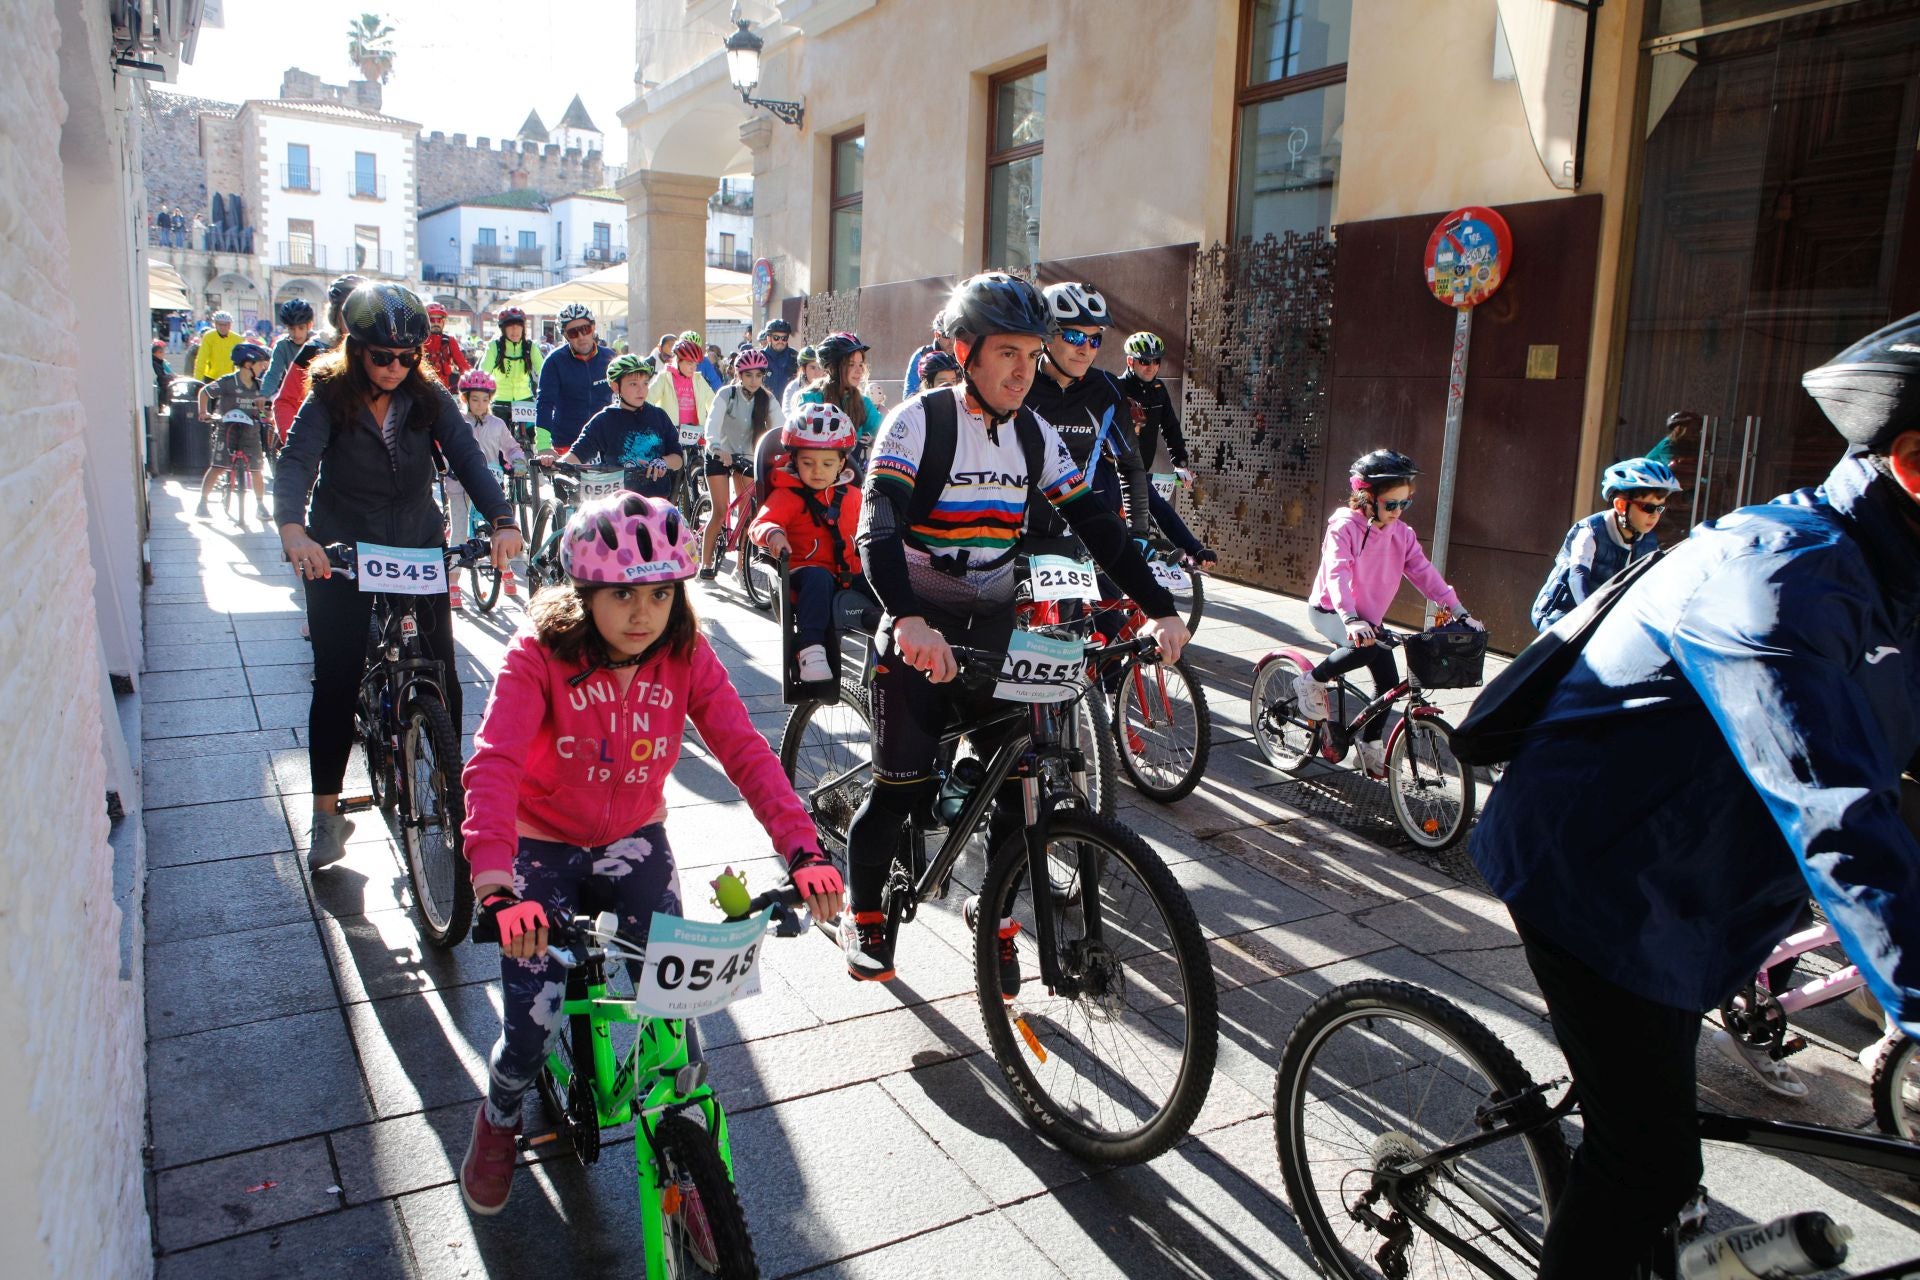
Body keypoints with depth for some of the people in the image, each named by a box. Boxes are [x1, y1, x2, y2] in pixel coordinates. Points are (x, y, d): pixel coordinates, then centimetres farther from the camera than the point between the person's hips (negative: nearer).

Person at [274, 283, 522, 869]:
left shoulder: (428, 399, -4)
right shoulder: (330, 400, -10)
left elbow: (467, 457, -16)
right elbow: (295, 463, -24)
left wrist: (502, 520, -35)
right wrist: (293, 529, -44)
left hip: (420, 548, 2)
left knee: (440, 673, 0)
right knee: (336, 681, -2)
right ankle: (327, 813, 10)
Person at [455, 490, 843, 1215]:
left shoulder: (685, 654, -14)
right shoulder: (541, 653, -23)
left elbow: (745, 750, -22)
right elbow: (493, 765, -34)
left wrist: (802, 849, -36)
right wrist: (496, 886, -50)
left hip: (633, 842, 2)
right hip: (542, 847, -2)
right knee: (531, 1026, -8)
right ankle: (499, 1121, 29)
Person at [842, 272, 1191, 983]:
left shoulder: (1035, 435, 4)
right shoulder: (919, 422, -12)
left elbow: (1095, 522, 3)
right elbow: (877, 528, -25)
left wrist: (1159, 608, -8)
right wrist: (909, 619, -43)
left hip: (995, 628, 5)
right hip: (919, 630, -4)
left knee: (1023, 784, 0)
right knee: (902, 787, -3)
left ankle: (996, 919, 21)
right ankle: (862, 913, 22)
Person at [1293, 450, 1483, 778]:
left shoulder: (1401, 534, -2)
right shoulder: (1344, 527, -20)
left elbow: (1424, 573, -5)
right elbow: (1337, 573, -34)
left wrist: (1459, 611, -15)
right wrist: (1351, 619, -49)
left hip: (1369, 616, 7)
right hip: (1330, 611, -7)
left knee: (1389, 680, -1)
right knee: (1367, 647, -35)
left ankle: (1371, 745, 19)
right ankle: (1312, 681, -11)